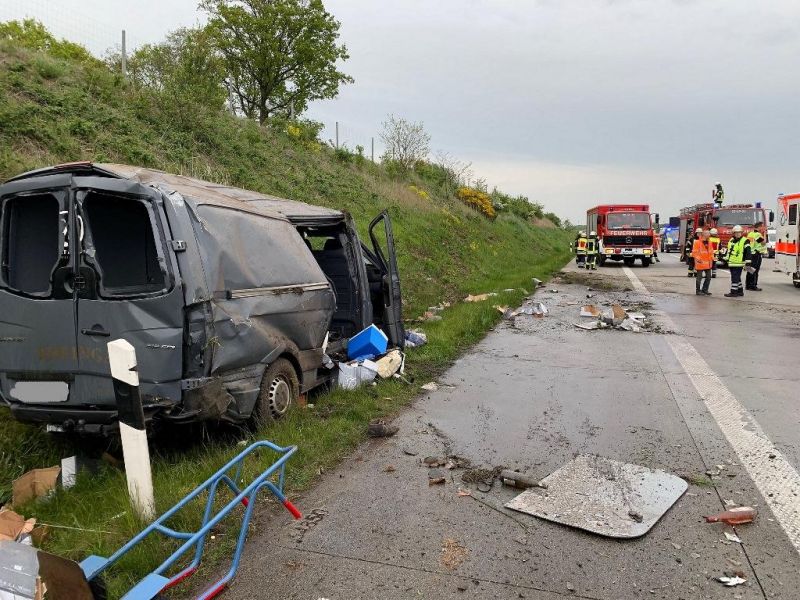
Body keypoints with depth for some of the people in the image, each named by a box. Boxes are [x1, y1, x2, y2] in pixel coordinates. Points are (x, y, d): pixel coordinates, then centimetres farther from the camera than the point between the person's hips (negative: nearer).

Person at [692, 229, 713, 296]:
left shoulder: (709, 243, 14)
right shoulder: (697, 242, -10)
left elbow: (711, 251, 22)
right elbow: (694, 252, -13)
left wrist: (712, 258, 10)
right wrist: (698, 259, -20)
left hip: (708, 264, 8)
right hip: (700, 263, -8)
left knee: (708, 277, 12)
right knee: (699, 277, -1)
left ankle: (704, 290, 24)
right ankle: (698, 291, 8)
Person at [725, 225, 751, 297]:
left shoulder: (745, 241, -7)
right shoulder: (731, 240, 15)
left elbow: (748, 252, -12)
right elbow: (728, 251, 25)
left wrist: (747, 262, -19)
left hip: (738, 264, -8)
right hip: (731, 263, 8)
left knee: (735, 278, -9)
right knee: (737, 278, 15)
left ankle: (733, 292, -7)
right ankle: (740, 291, 24)